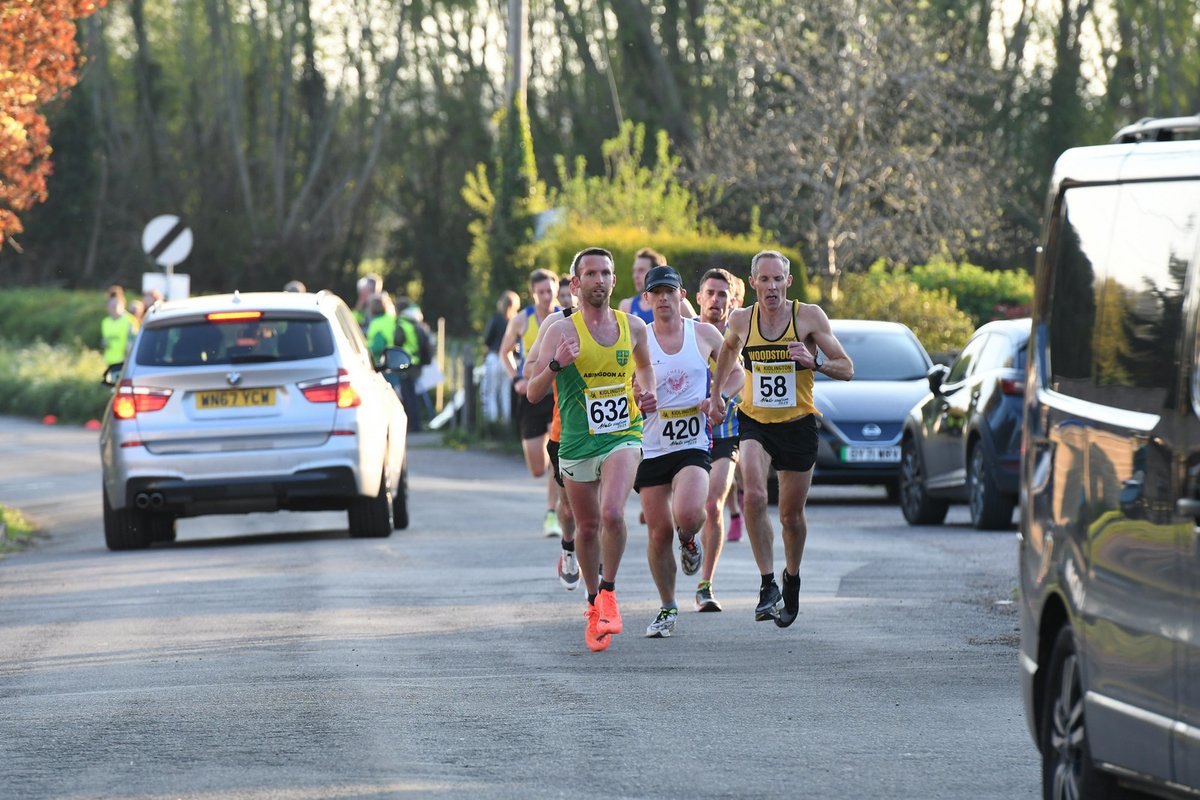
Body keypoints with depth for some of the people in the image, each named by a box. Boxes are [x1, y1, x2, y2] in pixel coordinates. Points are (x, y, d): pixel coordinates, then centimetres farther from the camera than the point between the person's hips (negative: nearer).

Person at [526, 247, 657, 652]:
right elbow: (533, 393, -8)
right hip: (577, 445, 0)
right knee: (587, 527, 10)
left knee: (612, 513, -23)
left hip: (622, 436, 0)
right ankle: (594, 603, 31)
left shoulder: (634, 327, 5)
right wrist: (555, 364, -26)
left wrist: (648, 393, 7)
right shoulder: (562, 331, -5)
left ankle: (609, 592, -4)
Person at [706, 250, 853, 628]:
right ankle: (768, 583, -20)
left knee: (791, 515, 9)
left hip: (797, 424, 0)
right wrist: (715, 392, 20)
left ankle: (792, 578, 37)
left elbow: (846, 369, -9)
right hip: (754, 422, 1)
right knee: (754, 497, -25)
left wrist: (813, 362, -26)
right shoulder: (742, 320, -3)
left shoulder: (809, 316, -10)